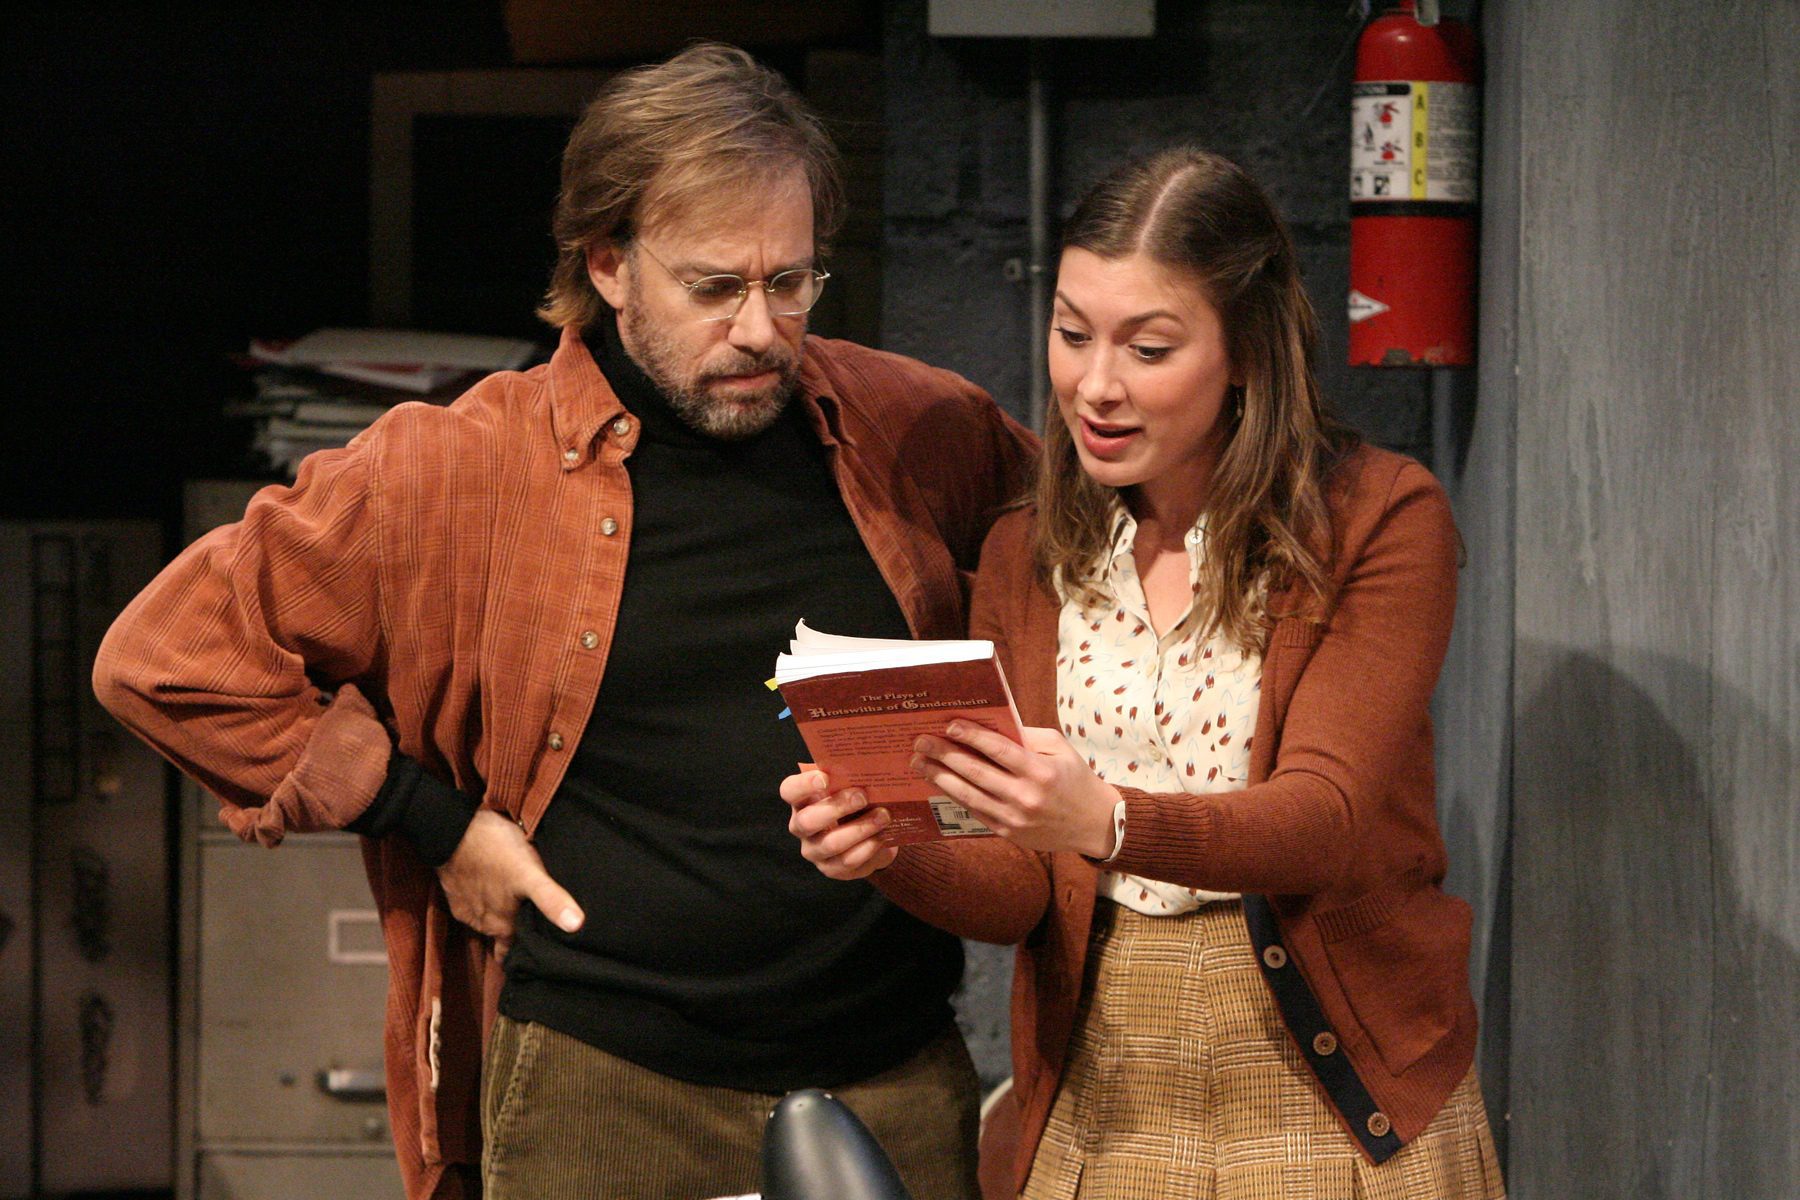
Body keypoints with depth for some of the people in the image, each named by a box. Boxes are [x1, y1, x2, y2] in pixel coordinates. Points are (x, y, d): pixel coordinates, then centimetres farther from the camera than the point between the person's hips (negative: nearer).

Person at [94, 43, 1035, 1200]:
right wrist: (436, 821, -5)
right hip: (606, 1094, -3)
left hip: (904, 1086, 3)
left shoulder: (918, 432, 5)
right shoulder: (462, 473, -5)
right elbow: (168, 657, -3)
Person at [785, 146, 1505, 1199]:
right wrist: (892, 853, -17)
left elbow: (1326, 816, -17)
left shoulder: (1380, 519, -6)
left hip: (1341, 1100, -3)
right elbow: (1021, 893, 4)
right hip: (1104, 1104, 3)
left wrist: (1110, 823, -34)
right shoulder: (1025, 557, 6)